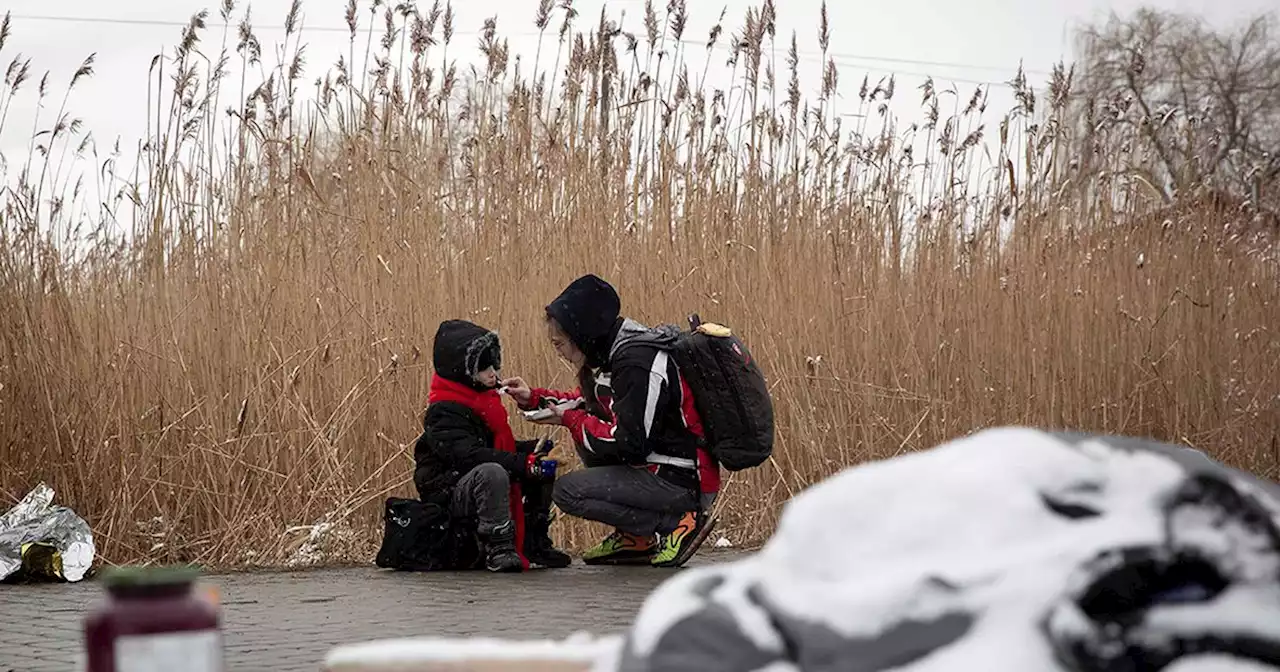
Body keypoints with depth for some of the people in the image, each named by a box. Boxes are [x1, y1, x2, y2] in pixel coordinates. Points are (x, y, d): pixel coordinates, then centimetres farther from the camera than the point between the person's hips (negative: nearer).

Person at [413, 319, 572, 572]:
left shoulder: (485, 400, 15)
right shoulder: (444, 412, -17)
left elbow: (499, 446, 23)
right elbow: (468, 454, -29)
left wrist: (532, 449, 1)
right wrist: (522, 463, -35)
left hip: (478, 487, 10)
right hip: (448, 492, -10)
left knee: (542, 468, 8)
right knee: (492, 472, -39)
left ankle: (534, 543, 11)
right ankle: (499, 549, -36)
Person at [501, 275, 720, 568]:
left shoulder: (639, 365, -21)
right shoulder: (617, 354, 8)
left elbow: (628, 443, -23)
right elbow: (590, 402, 25)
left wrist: (570, 420, -10)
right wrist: (534, 398, 14)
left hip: (684, 485, -10)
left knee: (568, 491, -13)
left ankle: (676, 523, -8)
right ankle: (634, 537, 14)